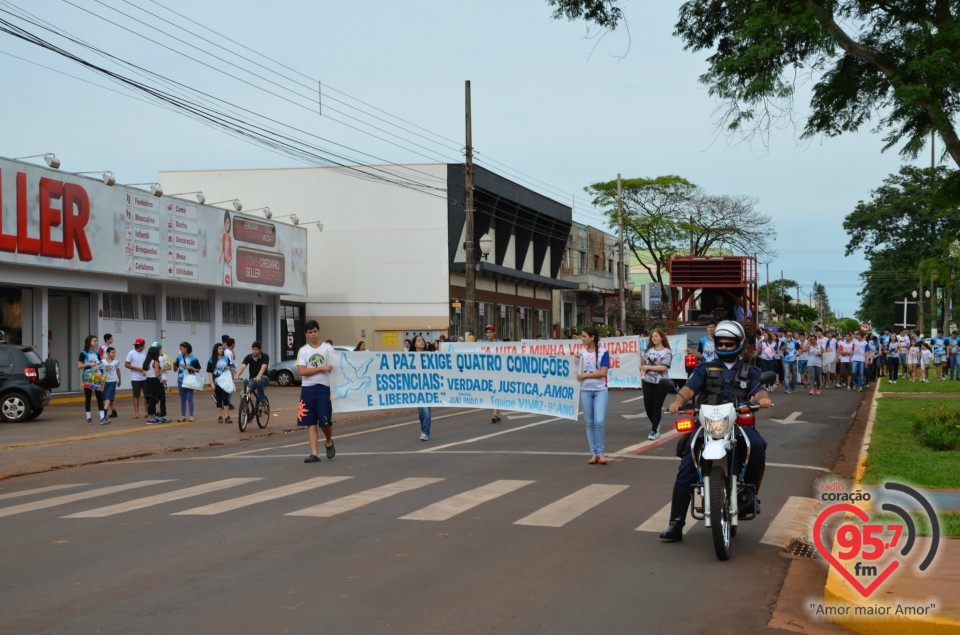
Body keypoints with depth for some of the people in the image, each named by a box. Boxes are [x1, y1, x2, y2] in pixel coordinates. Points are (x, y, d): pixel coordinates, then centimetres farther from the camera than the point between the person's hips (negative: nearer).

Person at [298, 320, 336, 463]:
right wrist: (322, 368, -15)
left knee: (325, 421, -7)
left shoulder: (328, 348, 3)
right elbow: (302, 371, -7)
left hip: (324, 388, -2)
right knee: (311, 422, 1)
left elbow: (334, 369, 1)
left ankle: (329, 442, 23)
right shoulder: (303, 350, 6)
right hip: (308, 388, 2)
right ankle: (314, 453, 4)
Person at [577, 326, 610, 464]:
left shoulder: (603, 352, -4)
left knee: (600, 421, -13)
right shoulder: (581, 352, 8)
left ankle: (601, 452, 0)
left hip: (600, 390, -4)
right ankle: (593, 453, 12)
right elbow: (578, 370, 11)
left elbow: (603, 372, -12)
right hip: (585, 391, 4)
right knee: (589, 423, 5)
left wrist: (584, 375, -13)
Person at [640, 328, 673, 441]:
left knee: (657, 407, -2)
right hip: (648, 382, 5)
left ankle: (654, 431, 7)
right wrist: (643, 370, -5)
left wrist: (648, 367, -12)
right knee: (648, 406, 5)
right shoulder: (648, 350, 10)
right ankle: (656, 425, 29)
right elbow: (643, 363, 17)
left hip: (661, 383, -4)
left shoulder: (667, 352, -5)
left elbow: (663, 367, -14)